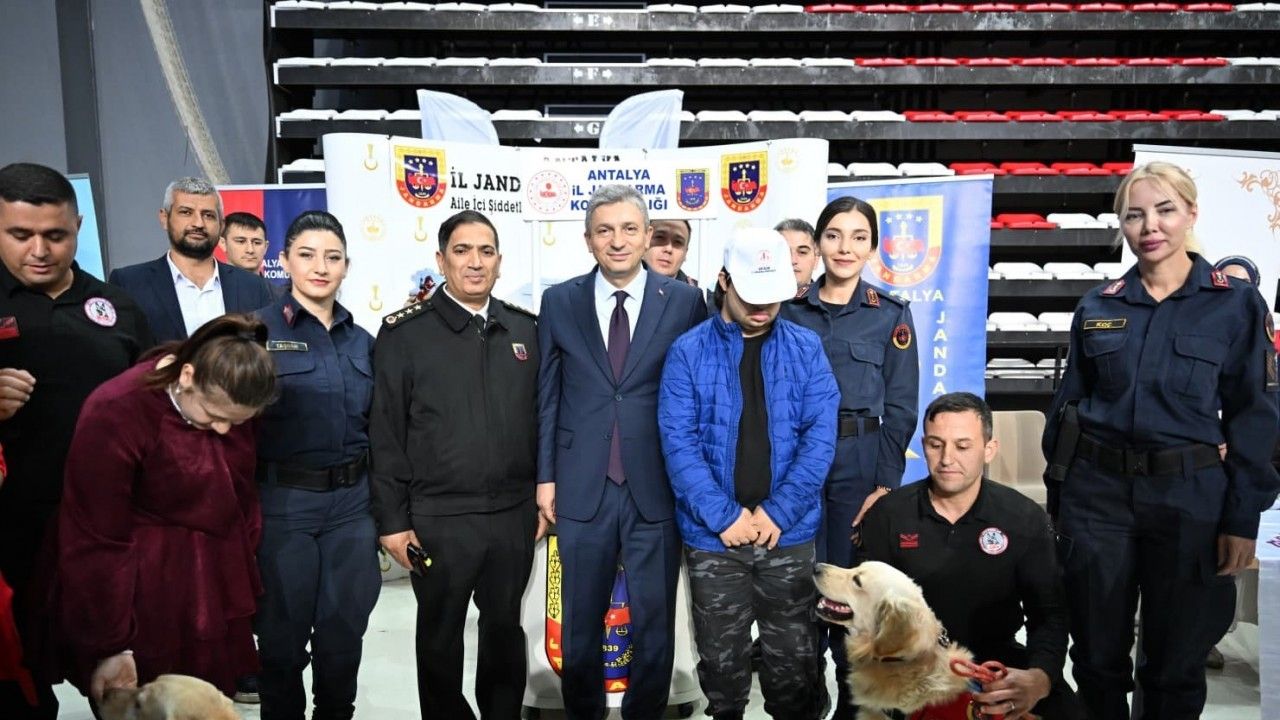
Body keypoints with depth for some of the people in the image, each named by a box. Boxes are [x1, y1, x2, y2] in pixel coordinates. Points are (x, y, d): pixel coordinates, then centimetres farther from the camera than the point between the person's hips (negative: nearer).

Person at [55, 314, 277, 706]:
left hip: (216, 585, 5)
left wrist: (246, 565, 13)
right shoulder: (114, 413, -21)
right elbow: (96, 543, -18)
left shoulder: (231, 403, -5)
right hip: (143, 593, -5)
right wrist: (111, 645, -14)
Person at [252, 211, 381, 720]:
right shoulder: (257, 330, -5)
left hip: (351, 502, 4)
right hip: (282, 502, -3)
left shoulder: (361, 341, 8)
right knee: (282, 636, 11)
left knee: (344, 634, 13)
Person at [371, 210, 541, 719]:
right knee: (440, 637, 14)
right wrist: (392, 519, -6)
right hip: (438, 518, -3)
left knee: (505, 628, 18)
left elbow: (540, 418, 10)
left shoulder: (526, 328, 6)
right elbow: (386, 434, -5)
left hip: (514, 514, 3)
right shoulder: (404, 332, -5)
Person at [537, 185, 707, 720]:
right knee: (580, 625, 15)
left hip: (657, 488, -1)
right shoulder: (559, 302, 3)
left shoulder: (685, 302, -1)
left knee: (654, 625, 11)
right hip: (582, 489, 1)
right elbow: (547, 396, 5)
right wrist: (545, 476, 3)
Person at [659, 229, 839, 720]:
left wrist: (779, 512, -12)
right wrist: (724, 515, -15)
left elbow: (821, 435, -4)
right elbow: (678, 441, -8)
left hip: (789, 532, 1)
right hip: (713, 535, -1)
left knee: (793, 658, 12)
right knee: (721, 658, 13)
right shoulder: (688, 351, -3)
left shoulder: (806, 348, 2)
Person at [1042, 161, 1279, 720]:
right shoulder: (1097, 306, 4)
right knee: (1097, 653, 11)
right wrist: (1057, 497, 7)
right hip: (1097, 491, 2)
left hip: (1189, 497, -1)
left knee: (1176, 660, 11)